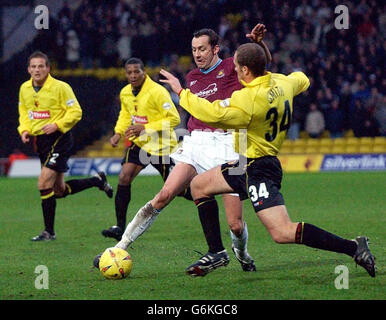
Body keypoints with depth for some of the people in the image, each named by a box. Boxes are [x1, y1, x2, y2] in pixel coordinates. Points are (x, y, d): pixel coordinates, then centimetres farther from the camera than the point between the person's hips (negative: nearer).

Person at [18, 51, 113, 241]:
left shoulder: (60, 87, -12)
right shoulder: (25, 89, 6)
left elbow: (75, 112, -10)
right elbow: (24, 113, 19)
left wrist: (57, 125, -23)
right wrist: (24, 130, 1)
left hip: (58, 139, -7)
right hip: (40, 141, 8)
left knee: (44, 184, -15)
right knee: (59, 190, 13)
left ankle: (49, 232, -4)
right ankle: (97, 181, 35)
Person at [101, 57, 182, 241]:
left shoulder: (157, 92, -19)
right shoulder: (125, 93, 3)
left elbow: (174, 119, -20)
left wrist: (145, 128, -26)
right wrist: (118, 133, 4)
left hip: (161, 145, -6)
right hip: (139, 142, 6)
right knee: (124, 178, -11)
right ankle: (120, 227, -8)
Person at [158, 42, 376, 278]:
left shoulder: (248, 99, -26)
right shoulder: (282, 83, 0)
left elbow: (211, 114, -27)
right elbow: (302, 81, 21)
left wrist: (181, 92, -14)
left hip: (258, 170, -11)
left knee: (283, 233, -16)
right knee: (199, 185, 18)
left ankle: (354, 248, -15)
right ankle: (216, 253, 19)